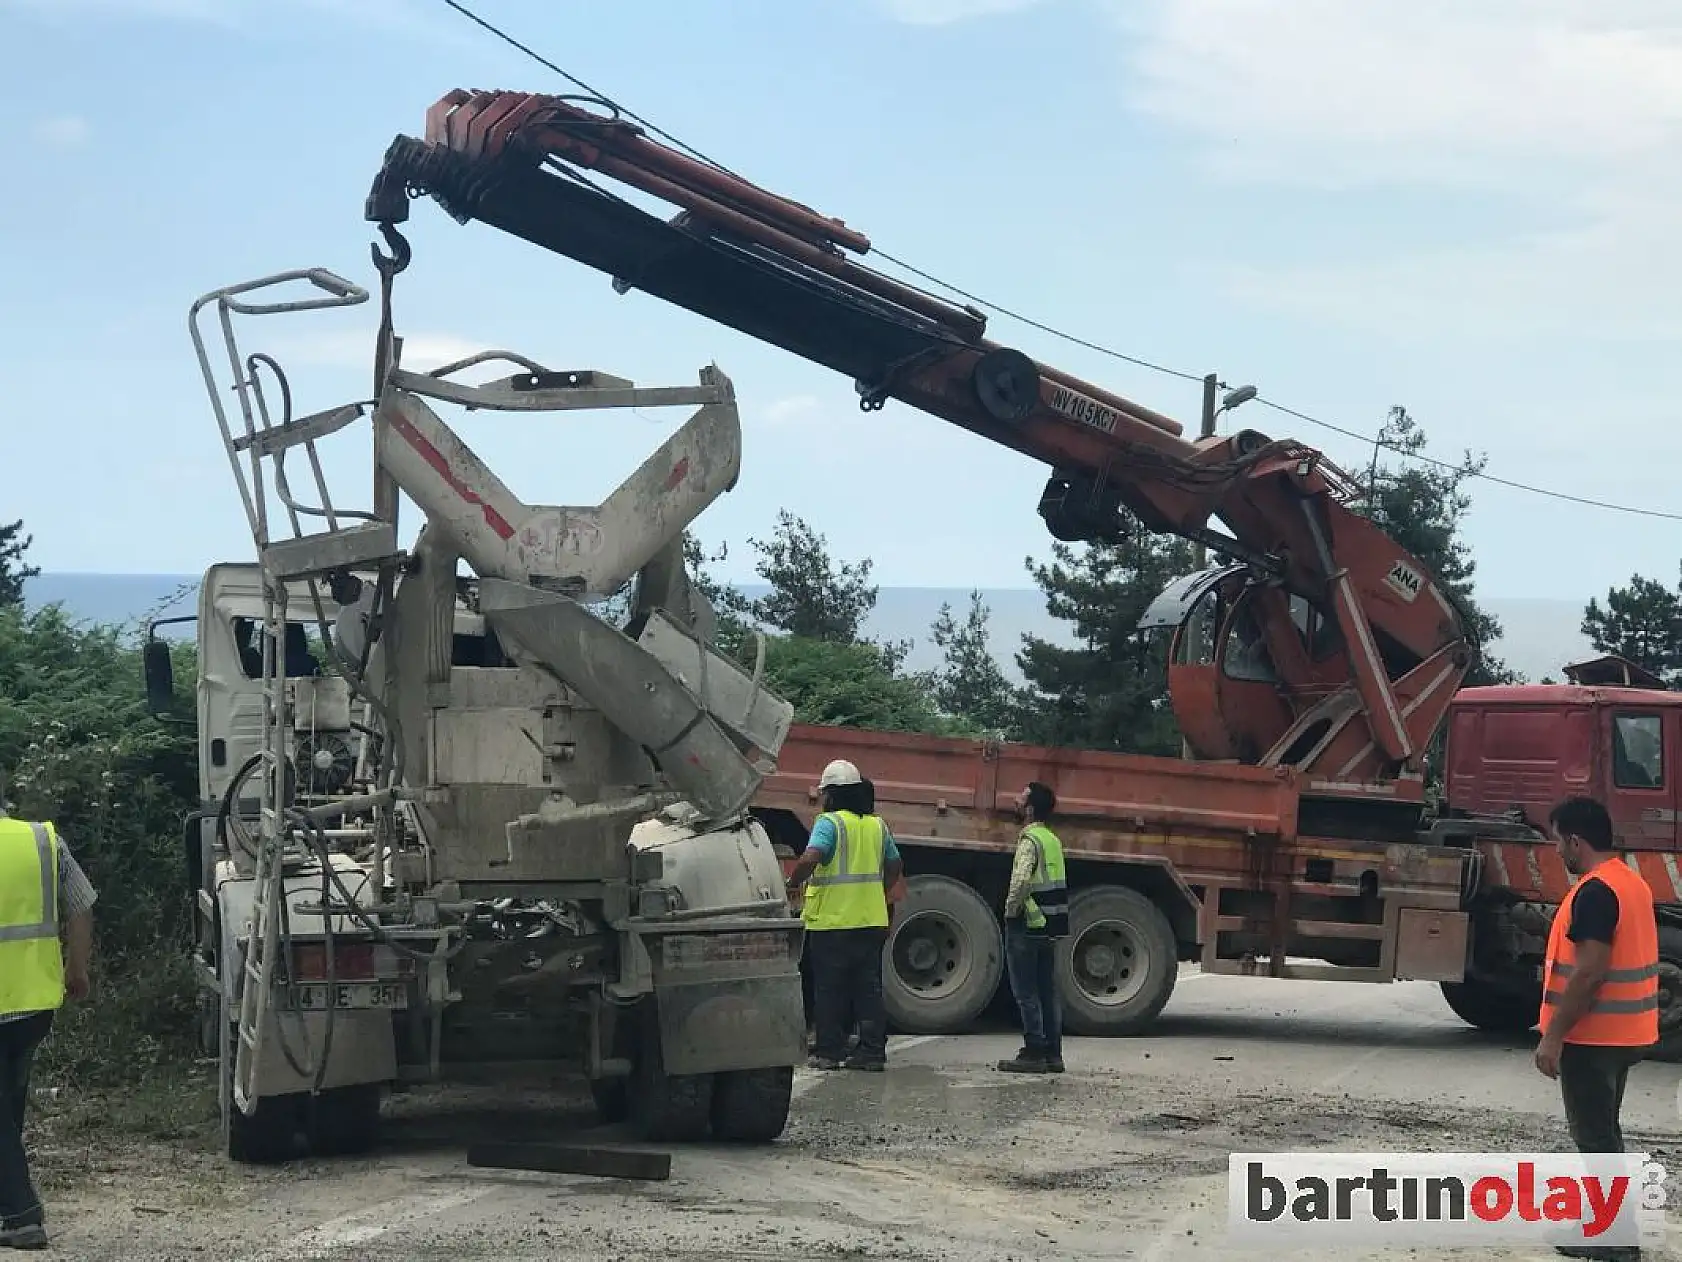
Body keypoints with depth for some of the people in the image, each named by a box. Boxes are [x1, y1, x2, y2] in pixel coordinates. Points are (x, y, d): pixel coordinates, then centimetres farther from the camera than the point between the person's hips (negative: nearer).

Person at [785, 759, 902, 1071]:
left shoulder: (829, 823, -9)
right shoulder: (877, 824, 11)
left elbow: (810, 859, -23)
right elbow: (894, 866, 20)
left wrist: (792, 883, -8)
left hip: (833, 920, -5)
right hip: (872, 921, 5)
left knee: (830, 989, 3)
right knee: (869, 988, 8)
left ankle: (829, 1051, 5)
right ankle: (872, 1051, 6)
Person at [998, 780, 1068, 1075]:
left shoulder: (1030, 840, -14)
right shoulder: (1053, 840, 13)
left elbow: (1021, 880, -28)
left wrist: (1010, 910, -14)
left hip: (1027, 926, -8)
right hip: (1051, 926, 8)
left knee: (1026, 993, -3)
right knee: (1048, 991, 11)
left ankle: (1034, 1053, -3)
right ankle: (1053, 1054, 14)